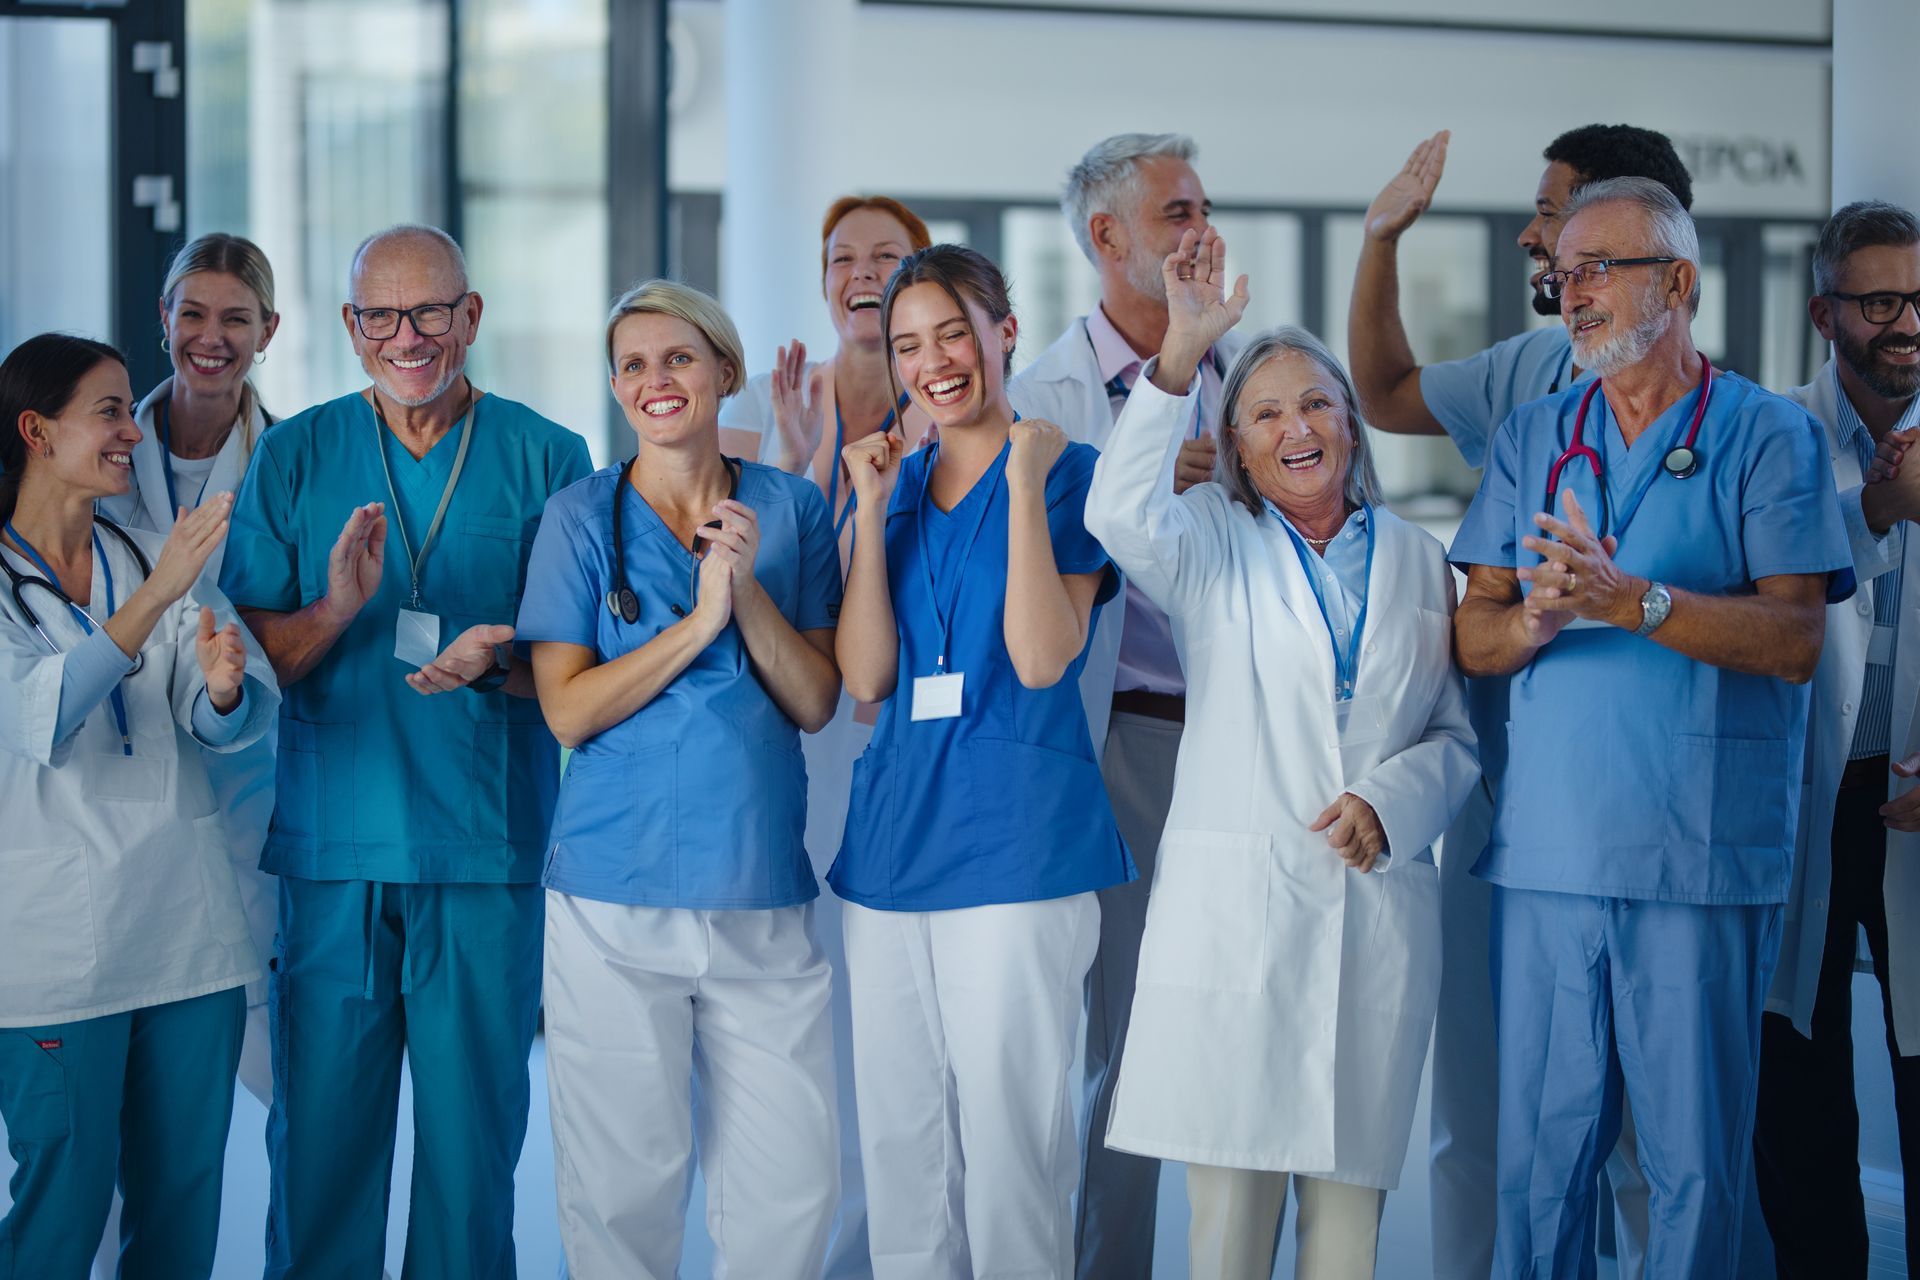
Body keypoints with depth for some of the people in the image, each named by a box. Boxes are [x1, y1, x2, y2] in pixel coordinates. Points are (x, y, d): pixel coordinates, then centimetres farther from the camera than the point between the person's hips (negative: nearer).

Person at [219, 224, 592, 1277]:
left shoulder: (546, 458, 4)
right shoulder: (293, 457, 7)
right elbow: (250, 658, 4)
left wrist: (497, 662, -16)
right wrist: (334, 613, -16)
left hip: (488, 846, -1)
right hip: (330, 848, 1)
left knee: (474, 1126, 4)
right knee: (319, 1126, 4)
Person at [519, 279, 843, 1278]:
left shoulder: (789, 509, 8)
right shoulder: (583, 516, 3)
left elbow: (816, 701, 3)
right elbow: (566, 708, -5)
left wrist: (750, 591, -12)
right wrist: (699, 622, -13)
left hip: (762, 892, 2)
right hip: (617, 893, -2)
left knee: (793, 1182, 2)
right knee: (622, 1180, 3)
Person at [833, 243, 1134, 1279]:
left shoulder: (1065, 474, -1)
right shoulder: (897, 485, 14)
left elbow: (1043, 659, -15)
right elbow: (864, 678, 2)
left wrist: (1026, 484, -15)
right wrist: (871, 511, -3)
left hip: (1016, 836, -5)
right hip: (893, 834, 6)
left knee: (1007, 1139, -2)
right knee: (898, 1143, 10)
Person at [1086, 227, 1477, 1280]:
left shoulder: (1417, 561, 14)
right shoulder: (1214, 546, 7)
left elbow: (1457, 736, 15)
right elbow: (1121, 515, -16)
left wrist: (1391, 803, -6)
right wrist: (1181, 352, -23)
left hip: (1379, 911, 2)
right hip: (1234, 907, -2)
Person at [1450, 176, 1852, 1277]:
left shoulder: (1768, 435, 1)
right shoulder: (1532, 441, 14)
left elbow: (1794, 639, -9)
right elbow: (1475, 639, 10)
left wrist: (1634, 601, -20)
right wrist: (1534, 617, -13)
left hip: (1701, 854, -3)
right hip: (1545, 851, 4)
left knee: (1697, 1157, 1)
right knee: (1541, 1147, 6)